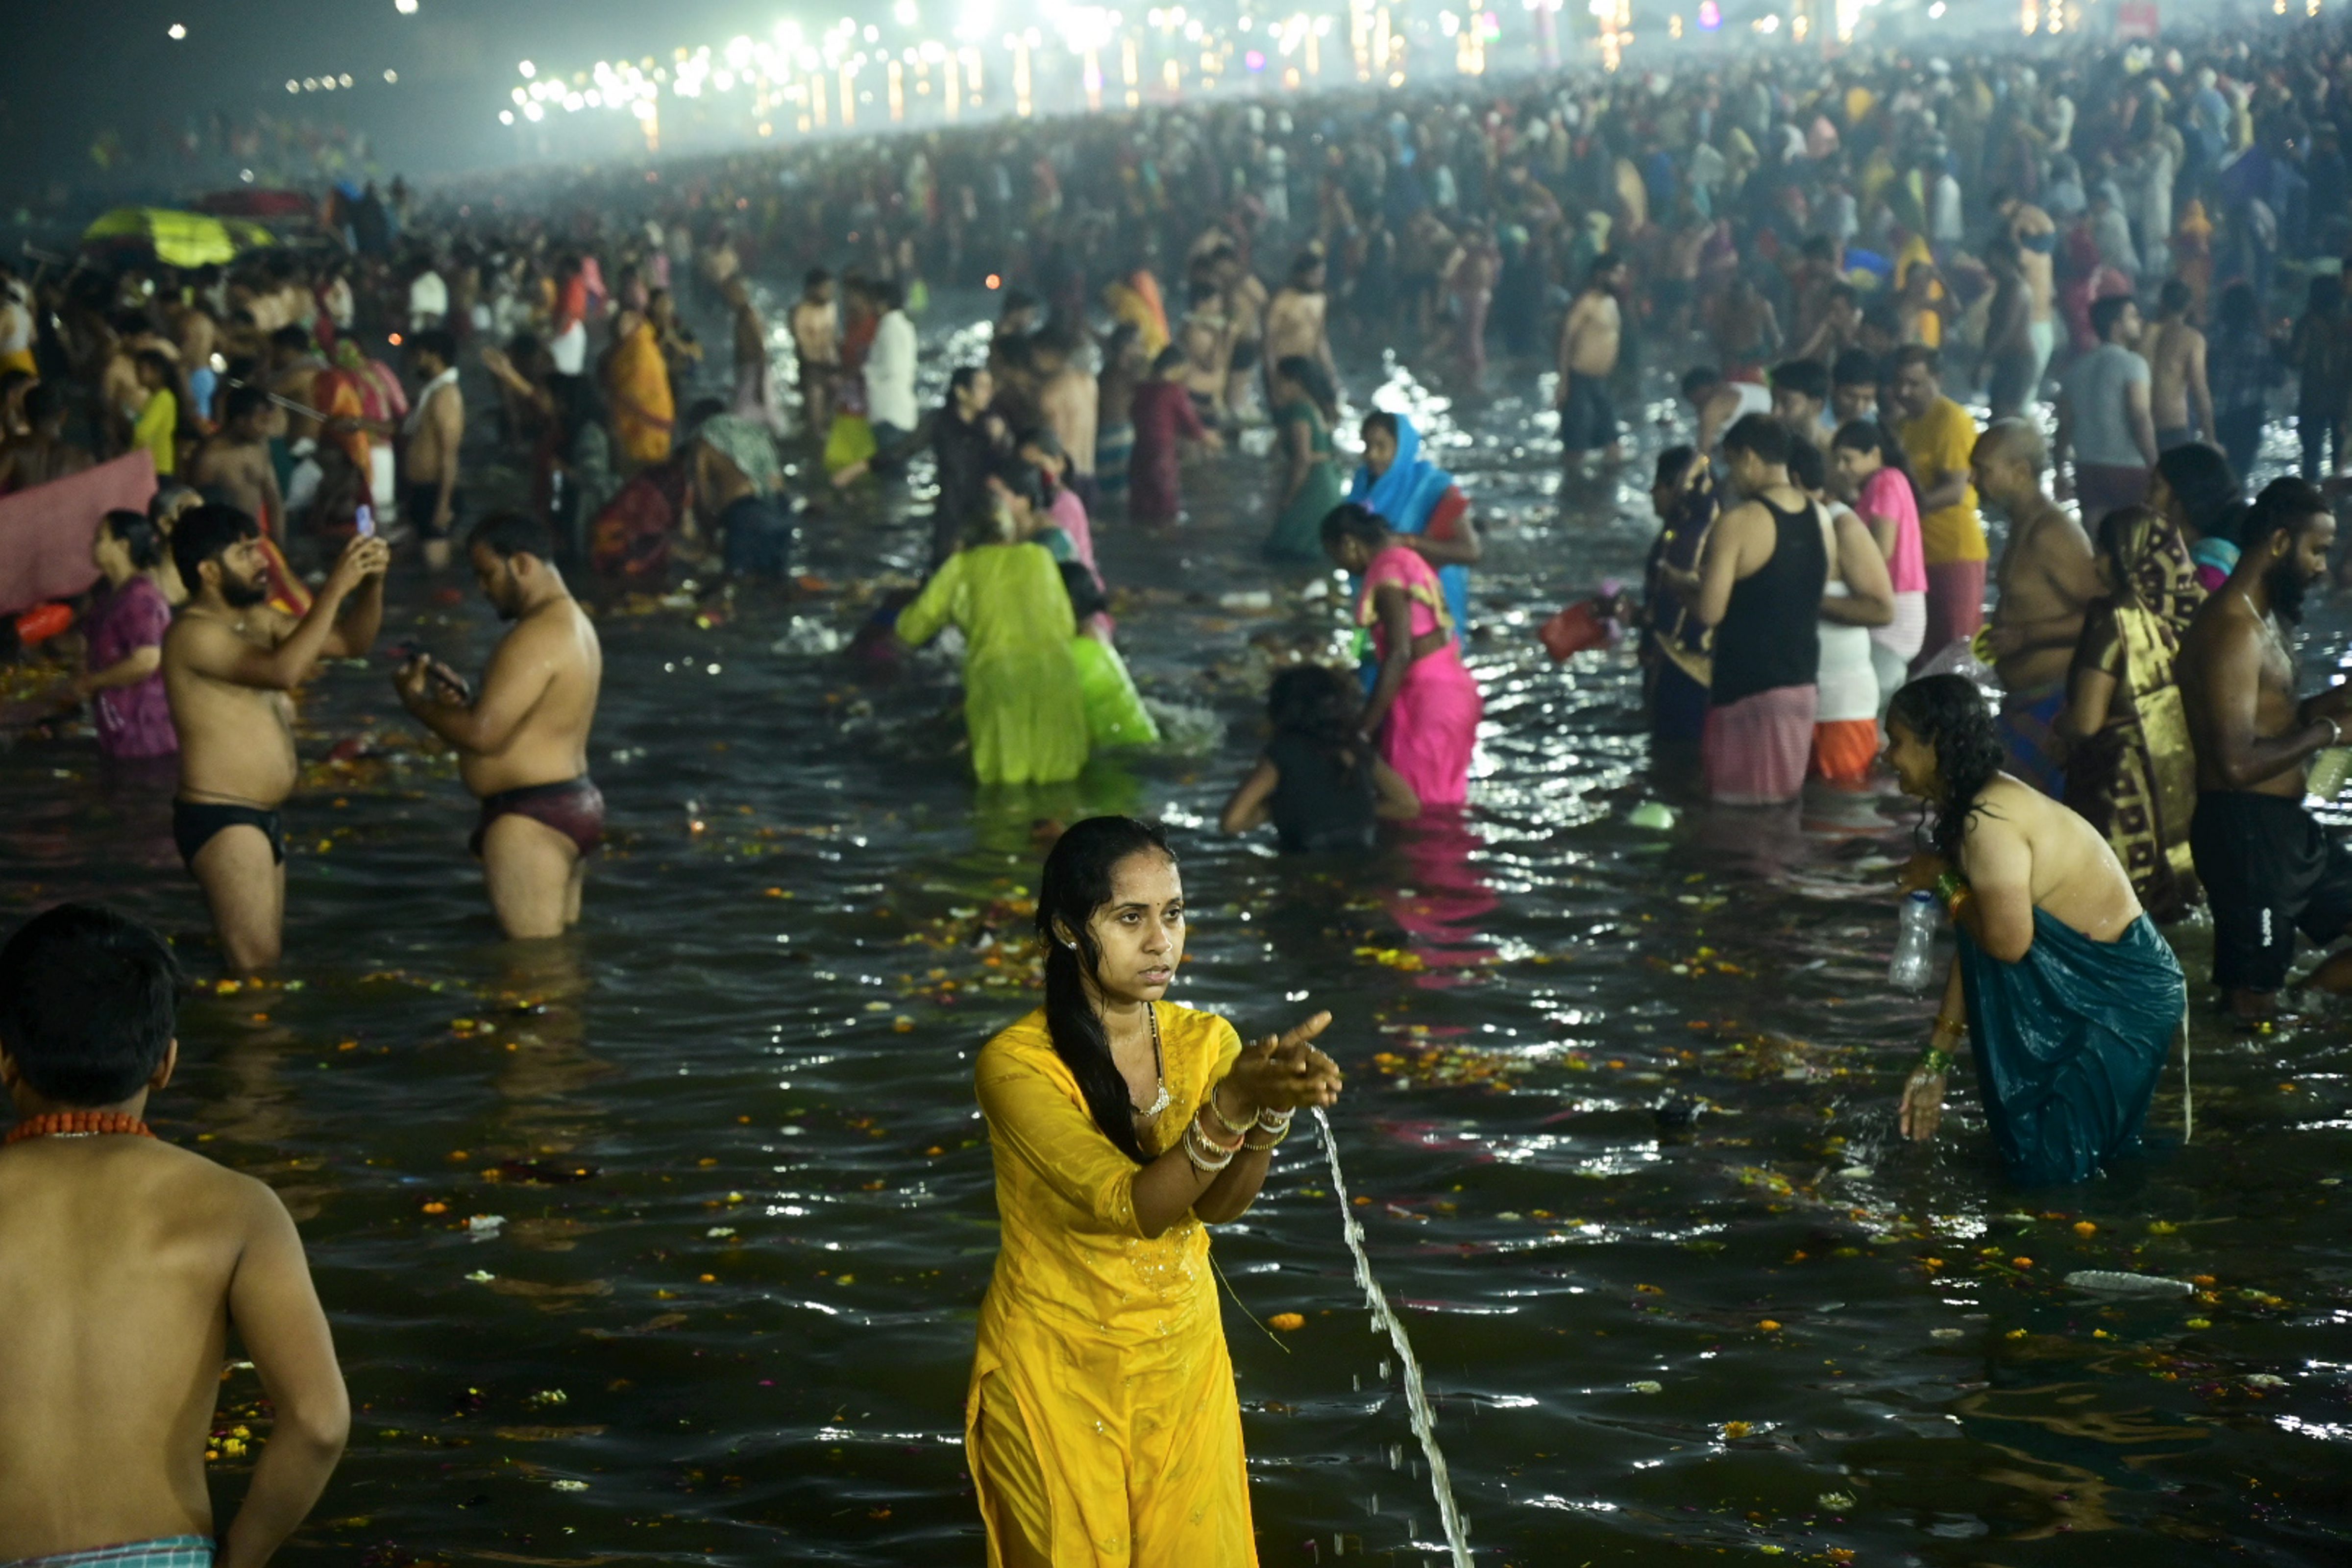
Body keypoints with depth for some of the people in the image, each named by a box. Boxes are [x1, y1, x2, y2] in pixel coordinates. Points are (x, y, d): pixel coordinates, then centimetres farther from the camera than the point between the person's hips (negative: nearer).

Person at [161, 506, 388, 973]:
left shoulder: (258, 618, 13)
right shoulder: (192, 633, -16)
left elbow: (351, 642, 14)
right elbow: (282, 671, -30)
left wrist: (372, 583, -4)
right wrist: (335, 588, -28)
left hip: (262, 818, 10)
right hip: (220, 821, -10)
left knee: (266, 959, 12)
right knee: (256, 969, -12)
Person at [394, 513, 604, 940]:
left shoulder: (537, 637, -19)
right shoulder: (575, 624, 16)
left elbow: (483, 734, -24)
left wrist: (417, 703, -8)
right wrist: (462, 697, 8)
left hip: (531, 819, -11)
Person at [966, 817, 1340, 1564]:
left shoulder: (1205, 1041, -4)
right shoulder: (1017, 1063, -19)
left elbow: (1218, 1205, -18)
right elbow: (1132, 1206, -28)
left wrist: (1274, 1109, -37)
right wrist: (1231, 1104, -42)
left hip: (1183, 1357, 4)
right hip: (1057, 1371, -4)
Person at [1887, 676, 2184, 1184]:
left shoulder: (1988, 820, -24)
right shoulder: (1965, 810, 7)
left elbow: (2006, 942, -28)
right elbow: (1974, 950, 10)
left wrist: (1943, 882, -12)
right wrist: (1936, 1061, 10)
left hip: (2127, 991, -10)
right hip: (2083, 981, 10)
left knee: (2050, 1163, -5)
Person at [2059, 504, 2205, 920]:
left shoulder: (2118, 620, -17)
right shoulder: (2187, 616, 0)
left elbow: (2086, 721, -17)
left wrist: (2056, 727, 5)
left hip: (2123, 790, -6)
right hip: (2181, 788, 6)